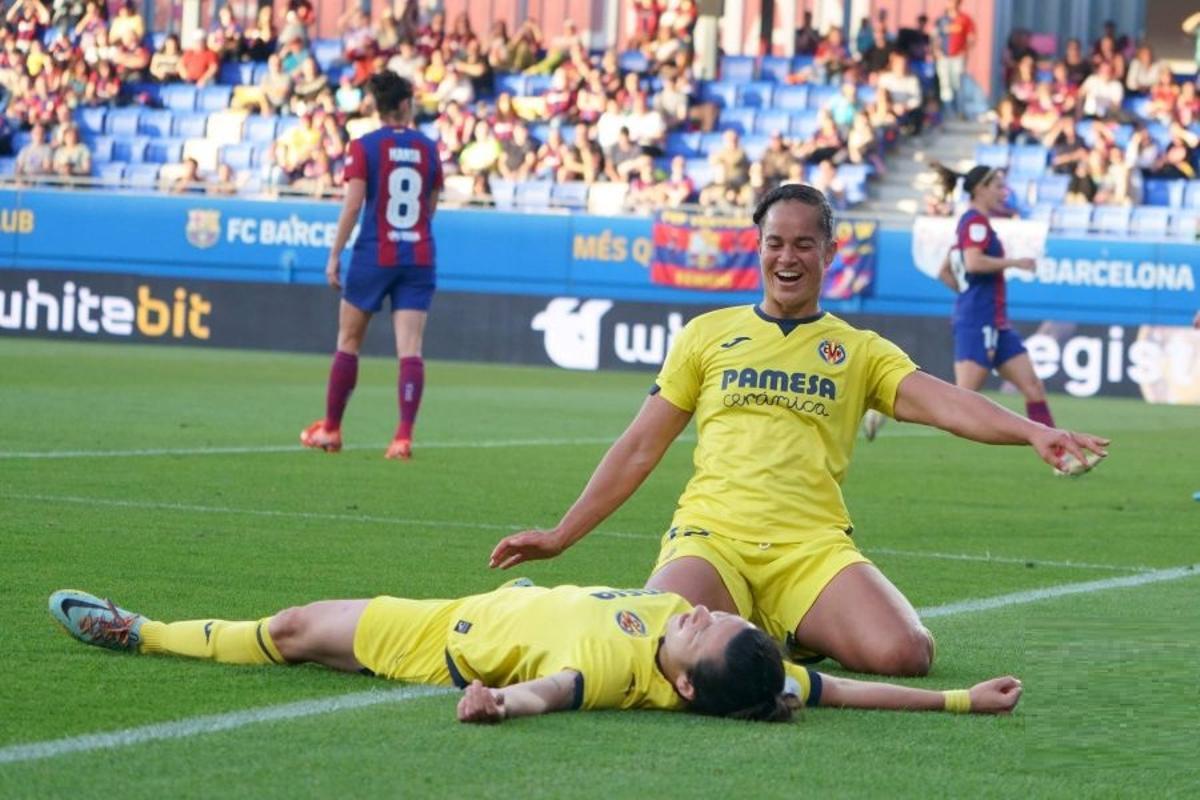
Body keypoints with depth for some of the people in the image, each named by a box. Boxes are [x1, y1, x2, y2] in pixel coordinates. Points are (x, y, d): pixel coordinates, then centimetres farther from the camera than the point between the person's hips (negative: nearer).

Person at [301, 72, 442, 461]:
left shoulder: (364, 147, -5)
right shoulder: (428, 148, 5)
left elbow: (352, 205, -10)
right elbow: (430, 207, 13)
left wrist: (335, 255, -5)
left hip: (374, 254, -2)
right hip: (419, 257, 2)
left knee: (348, 342, 11)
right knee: (410, 348, -3)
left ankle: (331, 429, 19)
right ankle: (404, 436, -14)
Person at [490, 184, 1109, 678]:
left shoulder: (859, 351, 15)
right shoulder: (707, 335, 17)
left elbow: (941, 403, -2)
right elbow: (640, 448, 20)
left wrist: (1032, 432, -21)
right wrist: (559, 537, 16)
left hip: (814, 546, 1)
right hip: (711, 535, 0)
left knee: (905, 654, -26)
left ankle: (797, 636, 8)